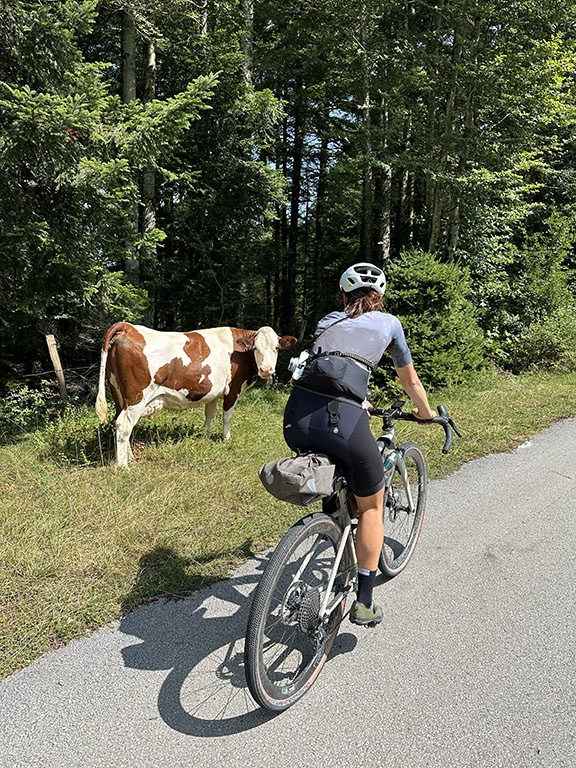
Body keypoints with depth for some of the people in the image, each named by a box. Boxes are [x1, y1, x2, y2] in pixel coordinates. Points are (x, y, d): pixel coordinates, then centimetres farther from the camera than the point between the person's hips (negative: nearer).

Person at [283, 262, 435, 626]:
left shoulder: (327, 321, 28)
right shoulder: (388, 323, 19)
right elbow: (410, 381, 30)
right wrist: (427, 413, 50)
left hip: (296, 419, 5)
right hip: (342, 421, -4)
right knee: (372, 506, 20)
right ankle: (364, 603, 25)